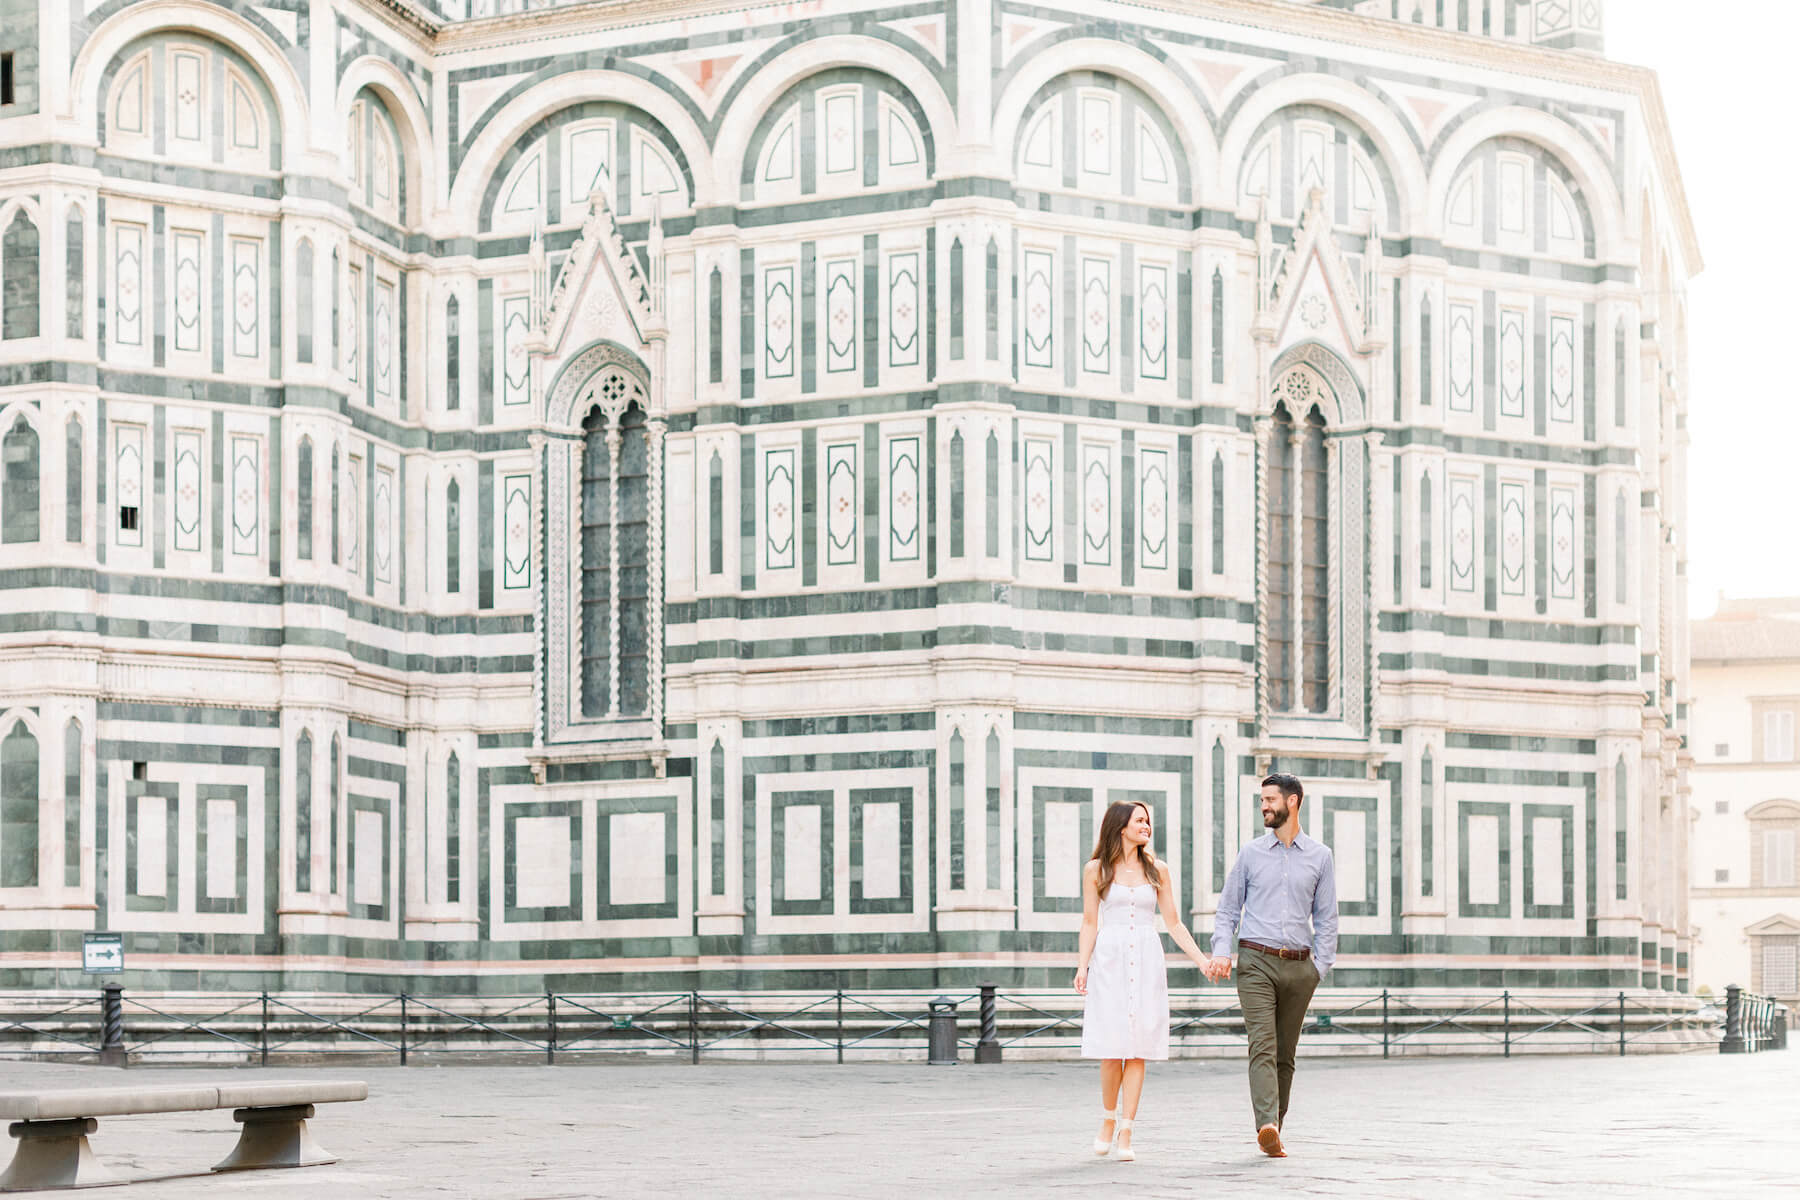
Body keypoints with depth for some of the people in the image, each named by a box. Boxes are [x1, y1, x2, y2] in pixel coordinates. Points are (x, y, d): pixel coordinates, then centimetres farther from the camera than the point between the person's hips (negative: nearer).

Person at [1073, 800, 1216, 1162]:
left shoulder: (1157, 871, 10)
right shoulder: (1096, 871, 5)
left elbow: (1174, 924, 12)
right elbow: (1089, 923, 5)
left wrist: (1202, 960, 4)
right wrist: (1082, 966, -7)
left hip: (1147, 964, 2)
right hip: (1109, 963, -2)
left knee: (1138, 1049, -4)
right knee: (1112, 1049, -6)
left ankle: (1125, 1134, -3)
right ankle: (1109, 1121, 16)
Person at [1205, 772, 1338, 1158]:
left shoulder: (1320, 857, 9)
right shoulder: (1251, 854, 8)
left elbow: (1326, 918, 10)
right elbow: (1228, 909, 10)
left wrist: (1320, 967, 1)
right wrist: (1221, 952, -6)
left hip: (1299, 966, 2)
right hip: (1256, 962, -2)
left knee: (1285, 1054, 6)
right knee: (1263, 1046, -16)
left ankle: (1275, 1131, 14)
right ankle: (1267, 1126, -30)